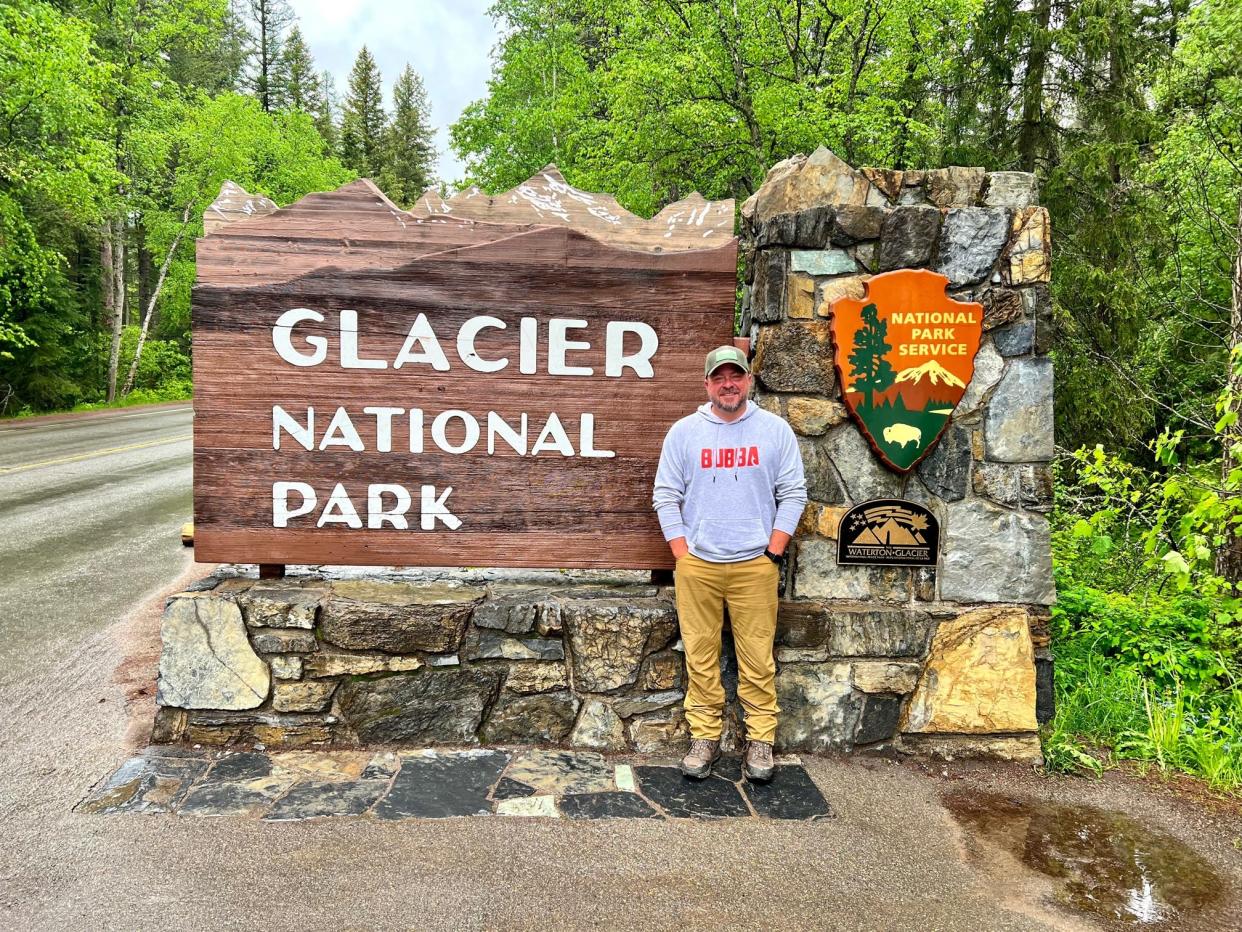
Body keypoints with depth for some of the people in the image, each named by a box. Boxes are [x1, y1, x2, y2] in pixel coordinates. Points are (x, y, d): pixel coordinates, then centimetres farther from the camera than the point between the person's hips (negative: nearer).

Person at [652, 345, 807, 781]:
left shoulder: (775, 430, 4)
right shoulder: (684, 432, 4)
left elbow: (793, 493, 5)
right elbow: (666, 496, 5)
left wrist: (774, 550, -2)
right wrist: (681, 554, -1)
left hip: (755, 564, 0)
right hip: (696, 564, 1)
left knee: (757, 657, 4)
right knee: (700, 655, 6)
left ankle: (761, 738, 17)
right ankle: (705, 736, 19)